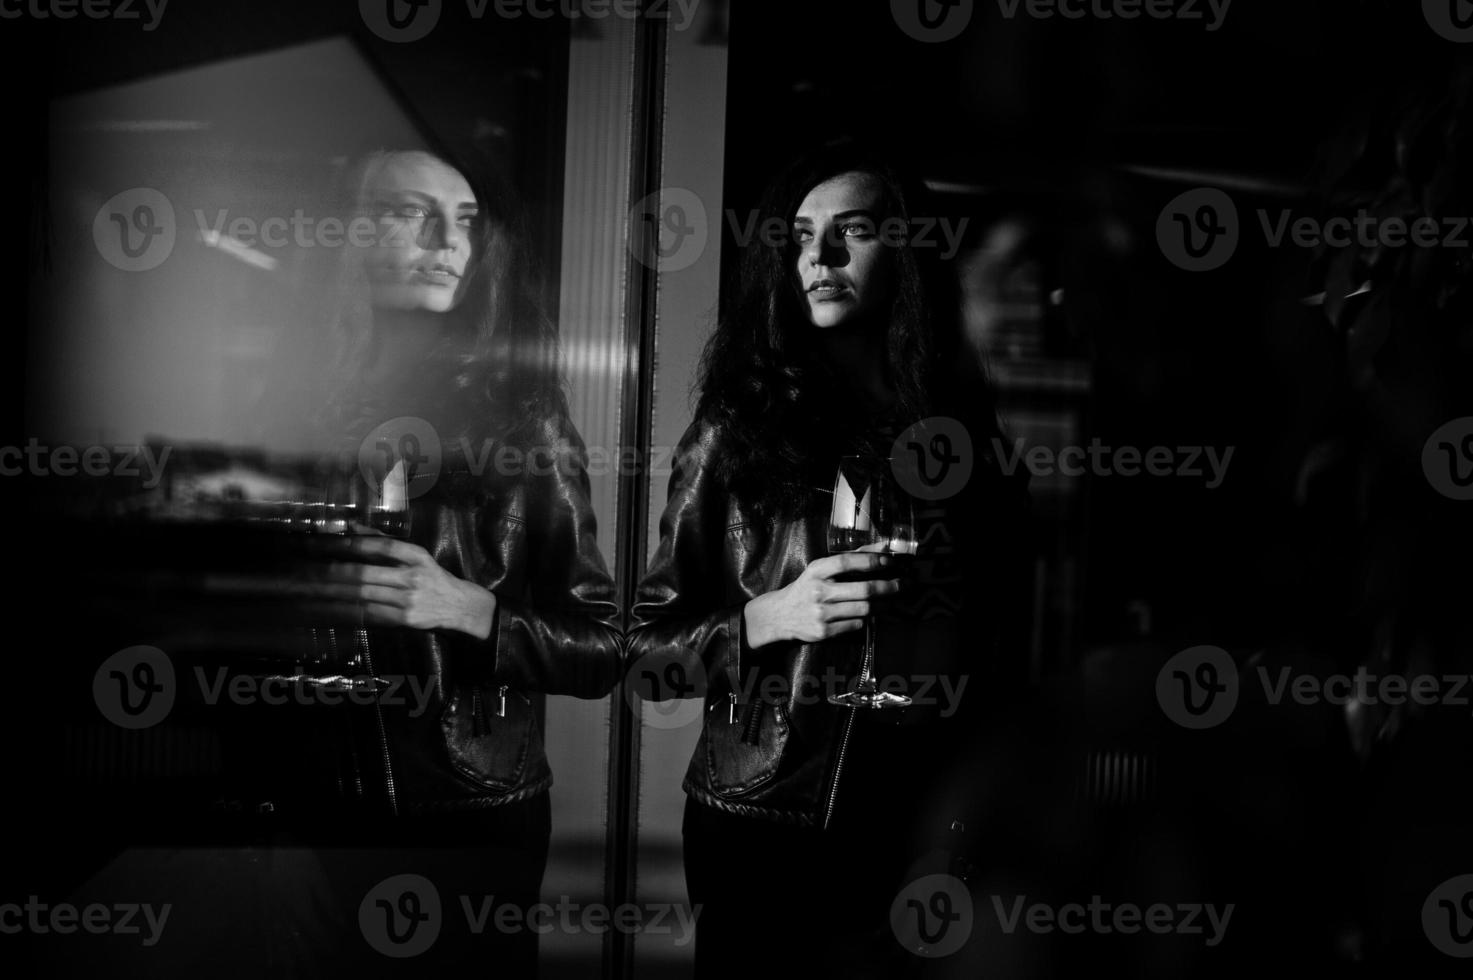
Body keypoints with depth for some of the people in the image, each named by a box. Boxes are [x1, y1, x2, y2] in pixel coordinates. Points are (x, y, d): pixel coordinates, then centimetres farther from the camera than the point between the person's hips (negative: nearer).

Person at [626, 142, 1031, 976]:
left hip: (916, 829, 1)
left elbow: (999, 647, 7)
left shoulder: (961, 429, 2)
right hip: (756, 820, -1)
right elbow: (647, 638, -2)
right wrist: (767, 619, -18)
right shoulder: (738, 429, -3)